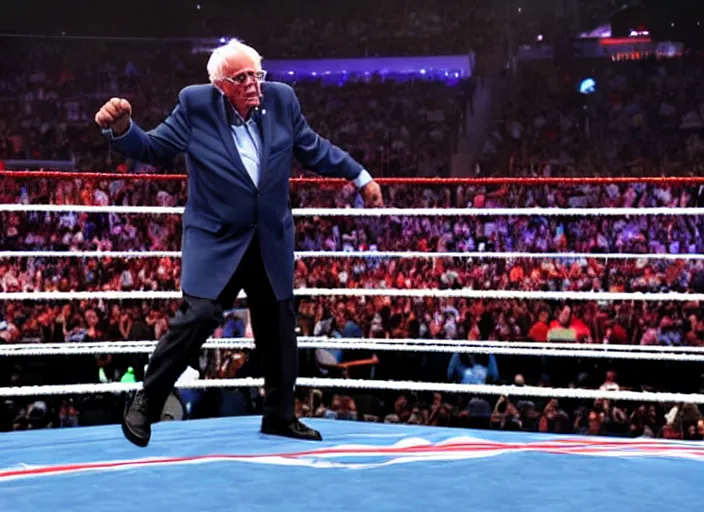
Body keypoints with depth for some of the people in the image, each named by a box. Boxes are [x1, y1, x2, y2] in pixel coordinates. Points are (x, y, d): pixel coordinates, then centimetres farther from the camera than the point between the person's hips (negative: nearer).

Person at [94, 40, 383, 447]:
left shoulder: (281, 99, -1)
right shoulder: (196, 105, -9)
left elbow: (313, 149, 14)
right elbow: (153, 149, -3)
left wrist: (360, 176, 18)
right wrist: (122, 129, -23)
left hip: (272, 240, 4)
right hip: (215, 240, -4)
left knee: (279, 325, 10)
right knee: (198, 316, -17)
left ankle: (280, 415, 26)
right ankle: (145, 404, -3)